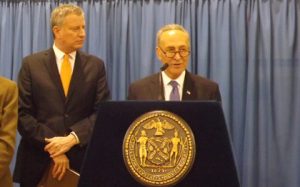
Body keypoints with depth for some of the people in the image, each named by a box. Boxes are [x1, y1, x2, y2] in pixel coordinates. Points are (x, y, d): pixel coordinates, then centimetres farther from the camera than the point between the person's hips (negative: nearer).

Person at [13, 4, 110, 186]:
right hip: (38, 160, -1)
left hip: (82, 160, 1)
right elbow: (23, 114, -3)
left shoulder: (96, 65, 6)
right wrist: (52, 146, -13)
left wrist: (73, 138, -15)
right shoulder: (31, 64, 3)